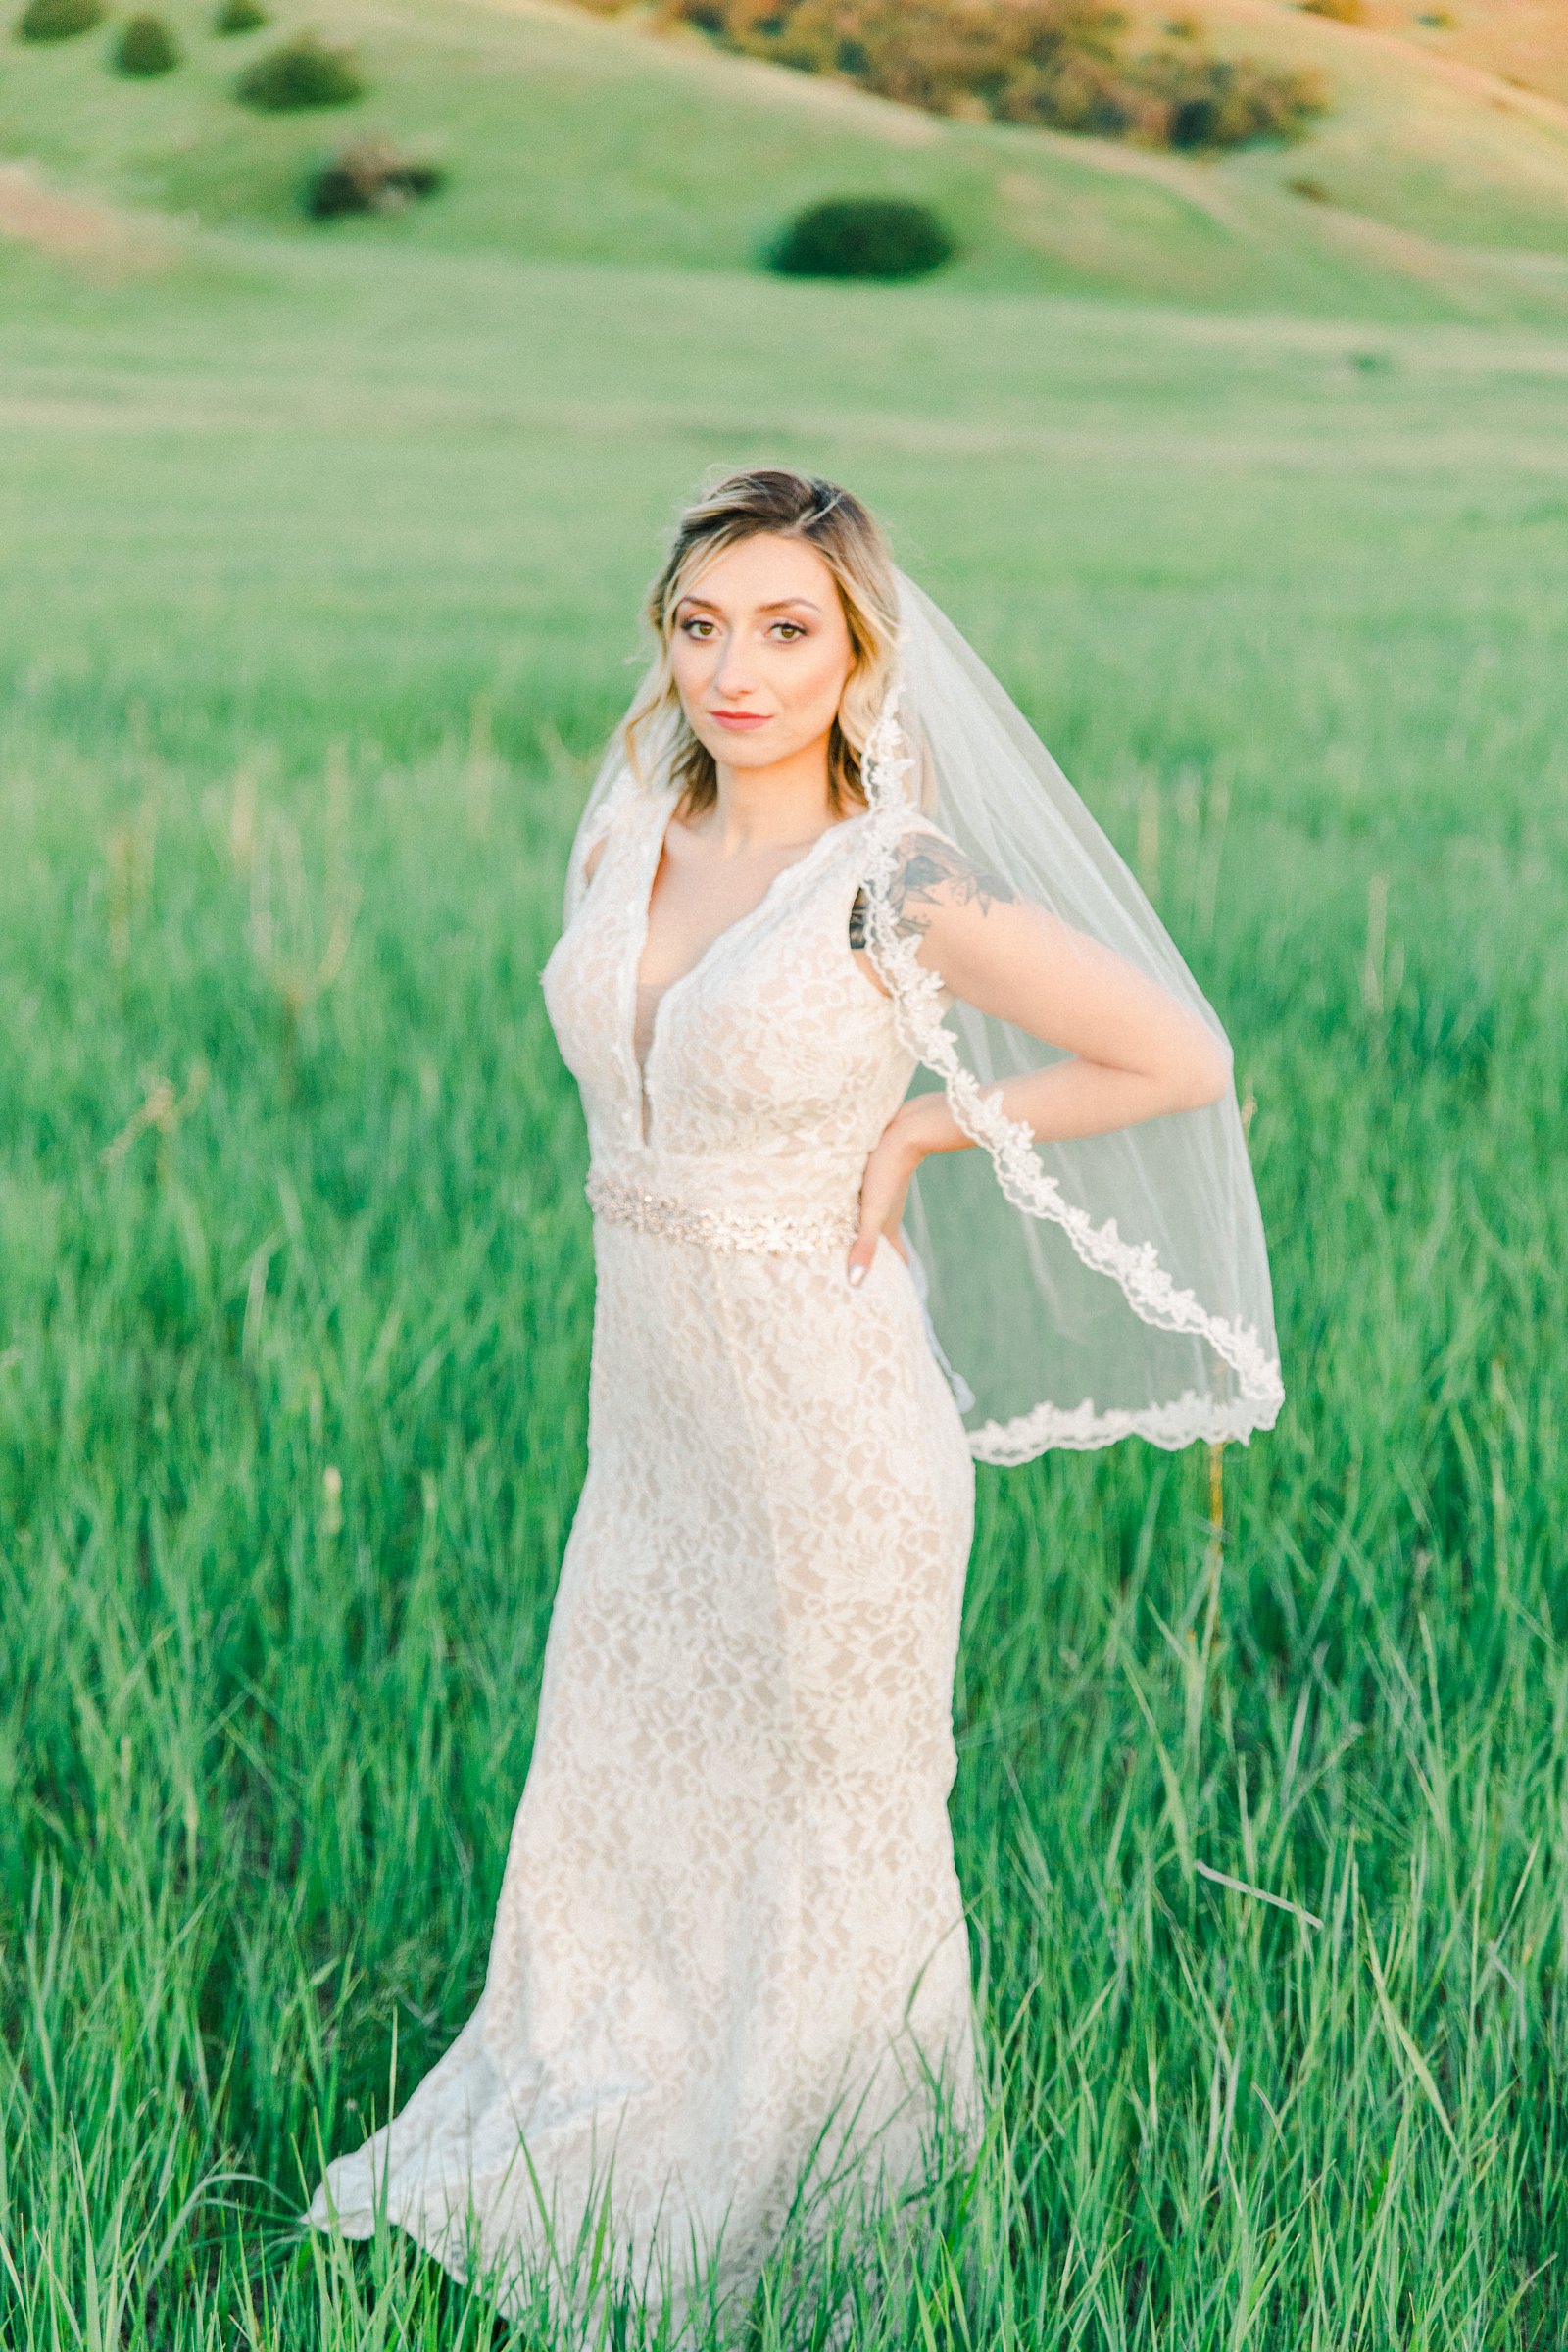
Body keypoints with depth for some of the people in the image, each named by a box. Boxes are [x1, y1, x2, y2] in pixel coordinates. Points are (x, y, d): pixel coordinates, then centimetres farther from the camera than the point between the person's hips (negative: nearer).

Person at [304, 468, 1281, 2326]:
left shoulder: (898, 887, -19)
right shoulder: (632, 836, 0)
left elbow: (1180, 1059, -14)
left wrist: (922, 1132, -12)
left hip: (822, 1409, -6)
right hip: (648, 1396, 6)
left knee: (818, 1809, 12)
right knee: (615, 1780, 19)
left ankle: (787, 2188, 33)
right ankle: (576, 2140, 41)